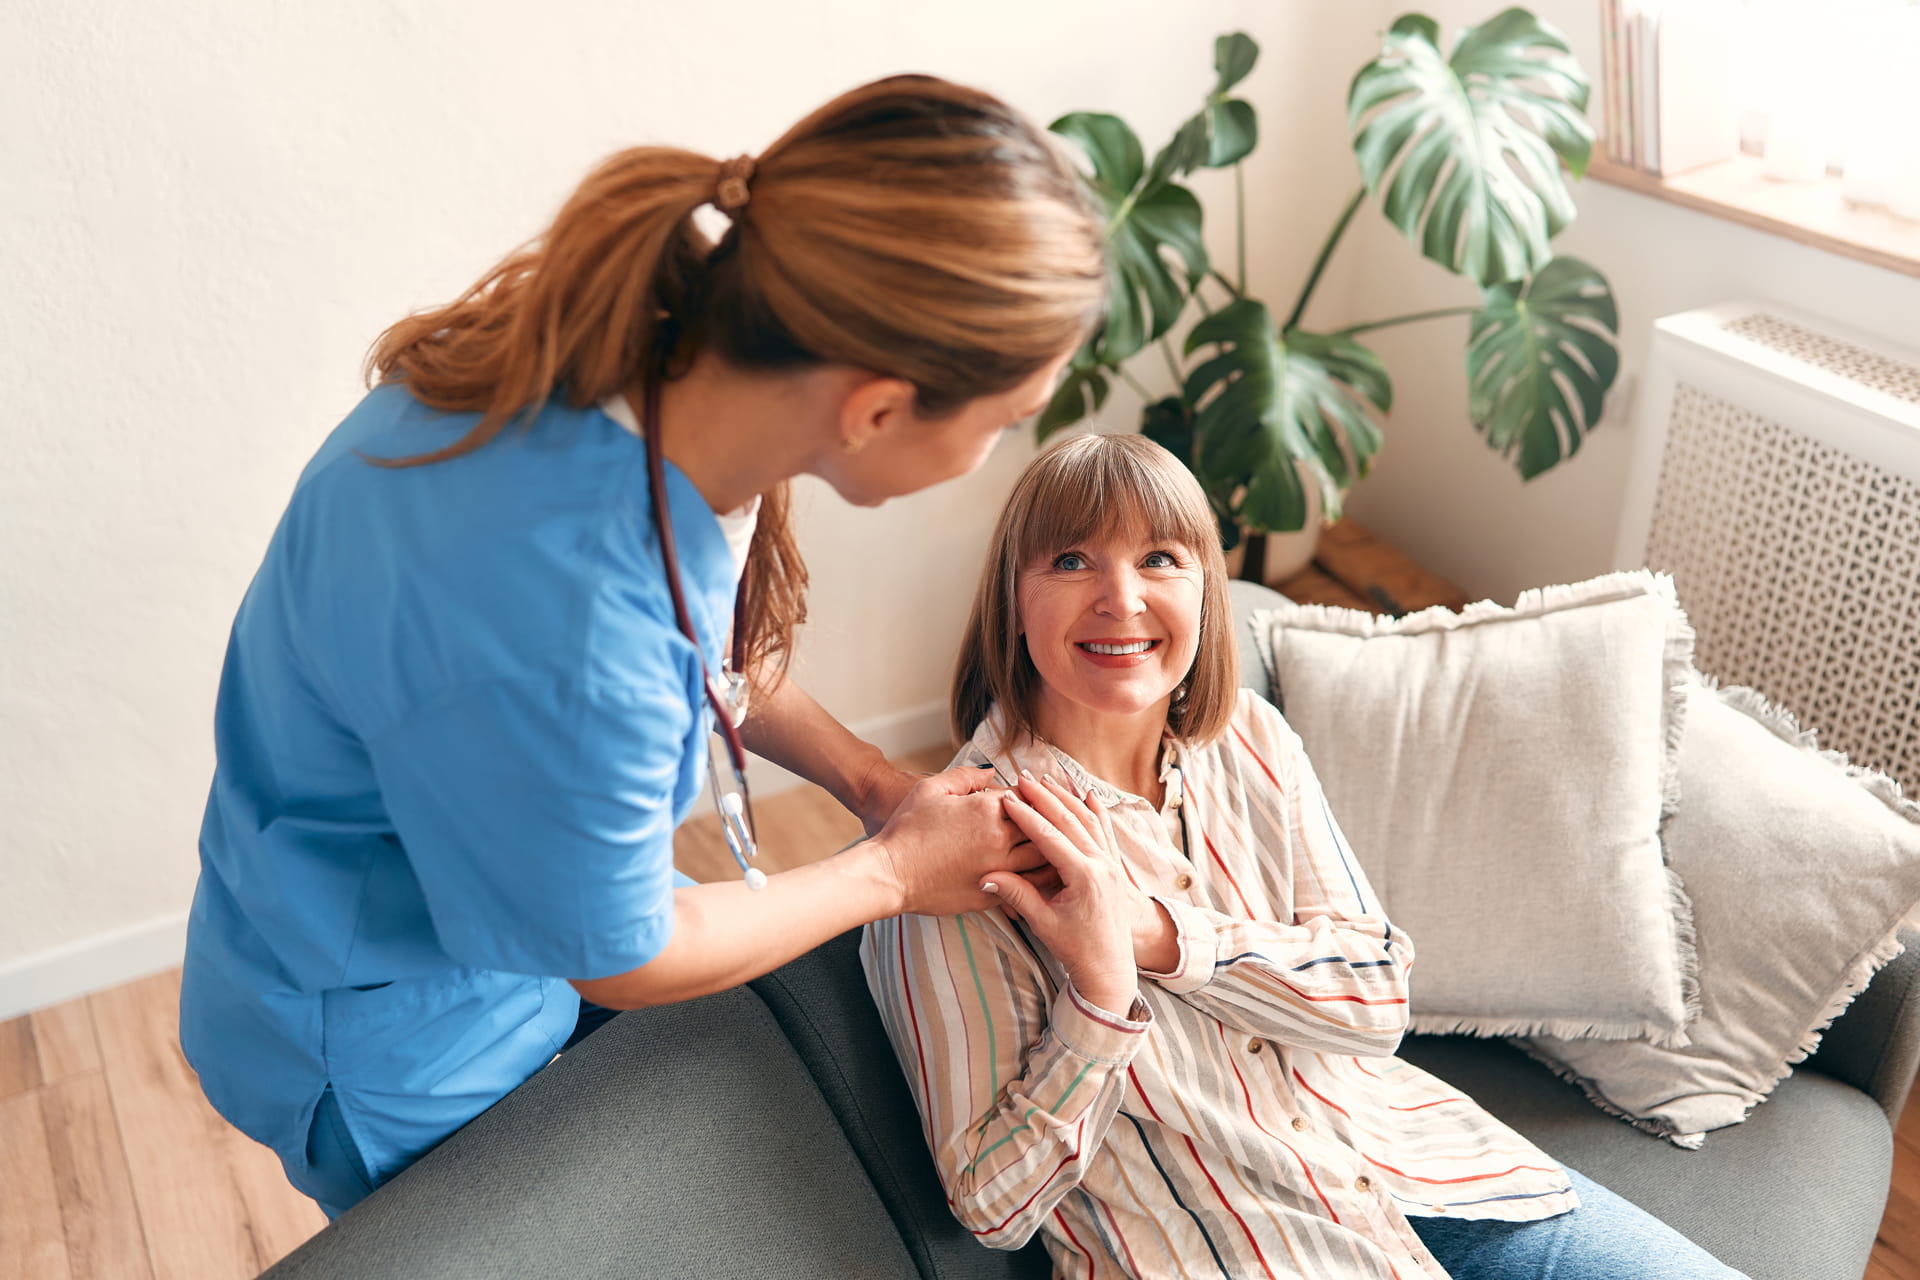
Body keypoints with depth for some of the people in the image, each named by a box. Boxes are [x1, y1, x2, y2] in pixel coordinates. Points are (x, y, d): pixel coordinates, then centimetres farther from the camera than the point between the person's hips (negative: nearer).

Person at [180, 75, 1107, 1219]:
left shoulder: (672, 356, -21)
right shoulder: (553, 636, -44)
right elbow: (622, 959, -23)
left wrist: (873, 780, -5)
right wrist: (894, 872, -11)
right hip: (402, 1051, -6)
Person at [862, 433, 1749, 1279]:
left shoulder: (1248, 739, -1)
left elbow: (1378, 997, -5)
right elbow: (996, 1203, -11)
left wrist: (1160, 929, -19)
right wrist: (1100, 989, -27)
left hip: (1396, 1156, 5)